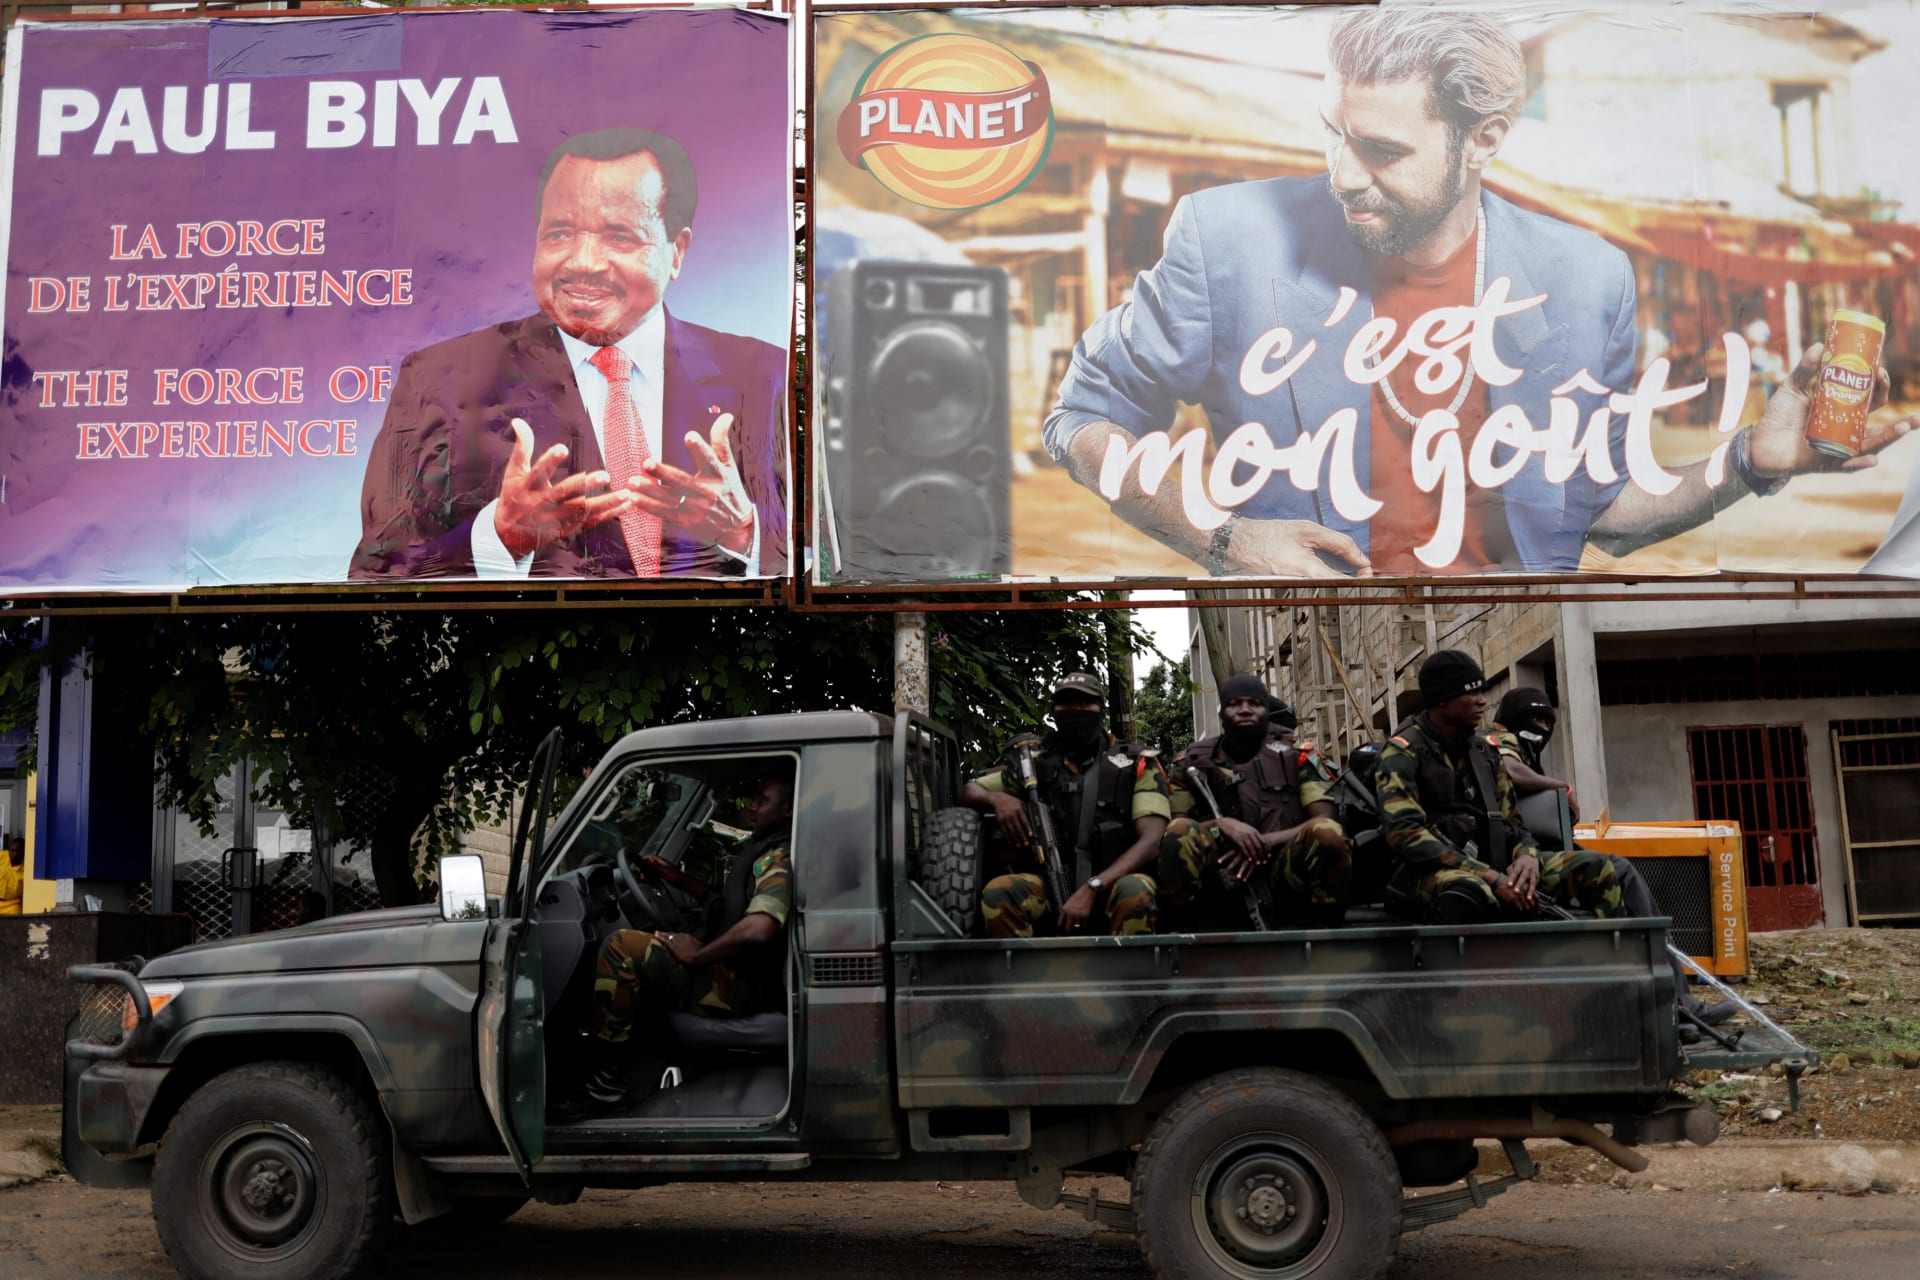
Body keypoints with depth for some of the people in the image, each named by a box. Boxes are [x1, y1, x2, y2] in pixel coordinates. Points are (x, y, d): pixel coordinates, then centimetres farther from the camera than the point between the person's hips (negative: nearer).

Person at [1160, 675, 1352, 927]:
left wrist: (1265, 842, -13)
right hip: (1224, 877, 0)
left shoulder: (1296, 757, 12)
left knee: (1327, 832, -31)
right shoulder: (1192, 762, 14)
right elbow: (1175, 831, 6)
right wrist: (1221, 825, -14)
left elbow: (1326, 819, 0)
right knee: (1180, 831, -29)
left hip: (1284, 873, 0)